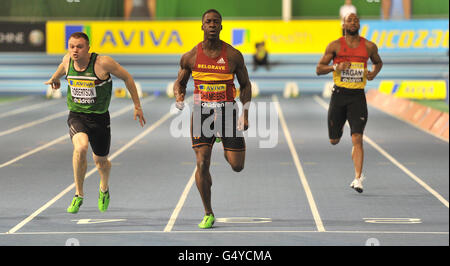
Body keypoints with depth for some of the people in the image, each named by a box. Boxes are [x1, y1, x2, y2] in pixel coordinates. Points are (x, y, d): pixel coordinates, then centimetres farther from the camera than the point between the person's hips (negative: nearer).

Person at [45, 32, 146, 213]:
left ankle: (104, 189, 51)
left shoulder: (103, 63, -19)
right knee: (81, 147, -29)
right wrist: (54, 78, 43)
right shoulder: (68, 60, -7)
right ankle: (79, 195, -11)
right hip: (76, 115, 1)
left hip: (99, 118, -1)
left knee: (101, 160, 14)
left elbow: (127, 77, -5)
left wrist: (137, 106, 0)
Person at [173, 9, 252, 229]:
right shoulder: (191, 57, -1)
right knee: (202, 163, -10)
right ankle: (208, 214, 5)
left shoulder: (233, 55, -3)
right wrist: (178, 97, -11)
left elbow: (245, 85, 6)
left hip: (227, 111, 0)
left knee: (237, 166, -2)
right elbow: (180, 82, 12)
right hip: (202, 112, 0)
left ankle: (225, 144, 37)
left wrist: (245, 115, -4)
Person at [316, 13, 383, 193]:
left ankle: (358, 179, -12)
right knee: (334, 141, 10)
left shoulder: (369, 47, 5)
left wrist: (374, 73, 2)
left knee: (357, 139, -13)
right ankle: (340, 127, 48)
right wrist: (335, 67, -18)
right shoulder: (335, 46, 0)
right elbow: (319, 69, 1)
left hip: (358, 96, 0)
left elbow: (378, 62, 24)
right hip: (339, 94, 0)